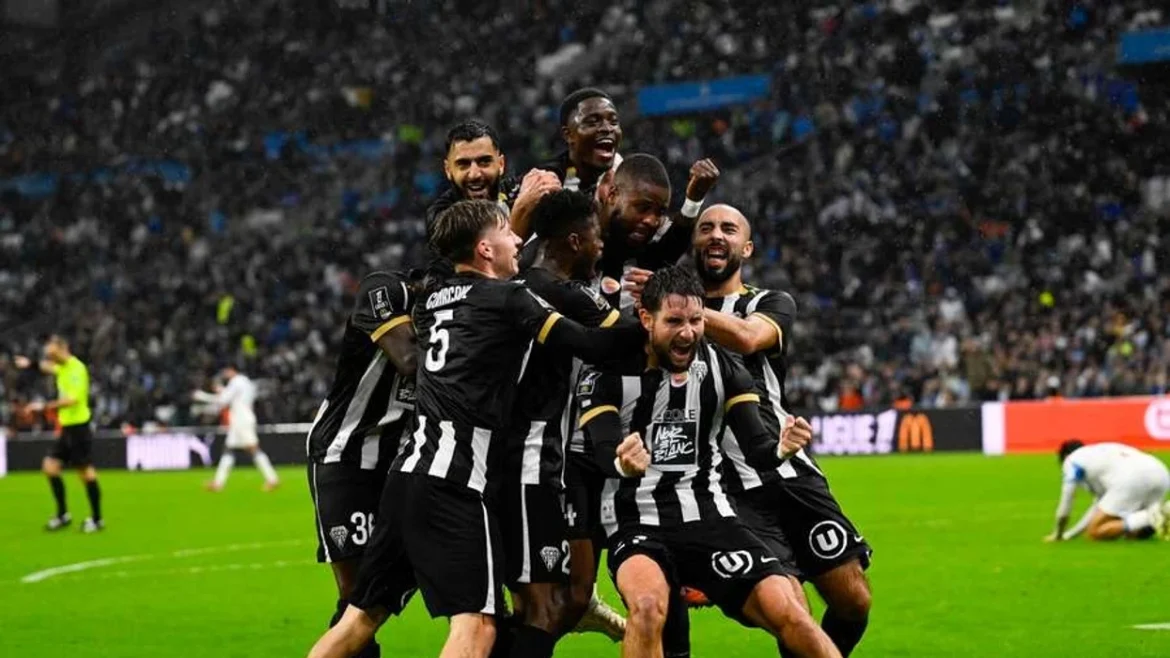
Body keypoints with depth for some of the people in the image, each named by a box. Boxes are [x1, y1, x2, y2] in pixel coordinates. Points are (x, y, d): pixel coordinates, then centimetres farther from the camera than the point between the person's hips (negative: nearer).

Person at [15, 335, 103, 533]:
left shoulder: (77, 369, -17)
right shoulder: (63, 367, 10)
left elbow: (73, 398, -30)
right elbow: (49, 368, 36)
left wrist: (45, 406, -32)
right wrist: (30, 364, 24)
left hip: (78, 427, -9)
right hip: (66, 428, 9)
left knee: (86, 471, -3)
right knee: (50, 466, 6)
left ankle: (97, 519, 5)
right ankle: (63, 514, 14)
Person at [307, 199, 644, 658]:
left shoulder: (431, 299, 17)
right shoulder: (506, 299, -3)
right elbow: (593, 347, -8)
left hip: (409, 470, 8)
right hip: (454, 482, -8)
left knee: (363, 616, 12)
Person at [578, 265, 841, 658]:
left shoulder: (722, 369, 3)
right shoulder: (609, 375, -7)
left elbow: (755, 449, -3)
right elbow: (603, 450, -20)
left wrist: (781, 449, -28)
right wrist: (623, 463, -45)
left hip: (709, 517, 3)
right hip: (637, 524, -3)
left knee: (788, 612, -12)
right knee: (648, 606, -34)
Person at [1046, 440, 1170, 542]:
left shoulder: (1072, 460, 20)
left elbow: (1064, 509, 21)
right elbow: (1099, 507, 41)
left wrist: (1058, 535, 37)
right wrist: (1071, 533, 43)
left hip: (1130, 479, -7)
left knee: (1095, 533, 2)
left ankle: (1150, 518, -16)